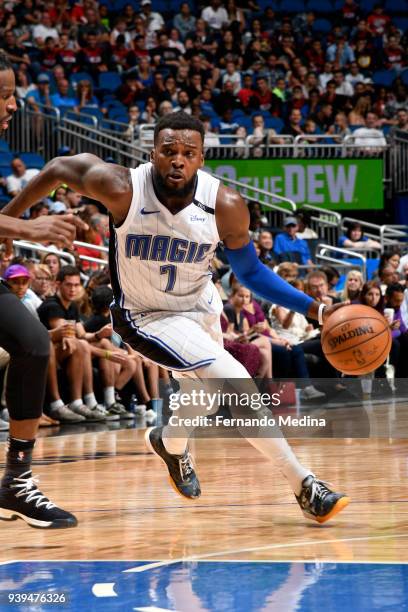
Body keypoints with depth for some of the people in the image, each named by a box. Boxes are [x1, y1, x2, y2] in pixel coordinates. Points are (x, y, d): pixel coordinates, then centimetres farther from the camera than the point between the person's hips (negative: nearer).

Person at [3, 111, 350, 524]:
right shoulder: (123, 189, -29)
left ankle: (170, 443, 63)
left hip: (201, 307, 5)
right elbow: (59, 168, -11)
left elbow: (250, 272, -6)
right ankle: (304, 486, -15)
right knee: (237, 385, -22)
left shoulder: (225, 206, -21)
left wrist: (315, 309, -15)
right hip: (147, 317, -5)